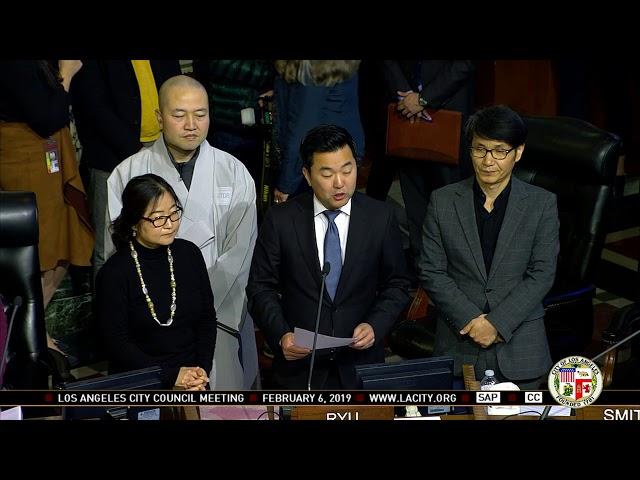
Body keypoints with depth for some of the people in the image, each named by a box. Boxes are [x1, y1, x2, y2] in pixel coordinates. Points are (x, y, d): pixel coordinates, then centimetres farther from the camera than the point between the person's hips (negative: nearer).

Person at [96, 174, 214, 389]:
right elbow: (116, 344, -7)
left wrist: (202, 370, -3)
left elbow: (207, 317, 10)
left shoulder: (189, 254, 5)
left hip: (192, 380, 3)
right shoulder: (114, 274, -7)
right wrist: (171, 376, -12)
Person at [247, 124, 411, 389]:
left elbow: (397, 285, 3)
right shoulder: (280, 219, -6)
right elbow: (261, 288, -2)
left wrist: (375, 325, -13)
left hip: (361, 364, 1)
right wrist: (281, 335, -17)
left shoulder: (380, 217, -4)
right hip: (299, 365, -1)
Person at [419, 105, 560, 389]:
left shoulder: (542, 204, -1)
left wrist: (497, 323, -14)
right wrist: (471, 320, -11)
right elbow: (431, 272, -1)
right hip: (458, 348, 0)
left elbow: (542, 274, -5)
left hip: (519, 350, 0)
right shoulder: (442, 201, 0)